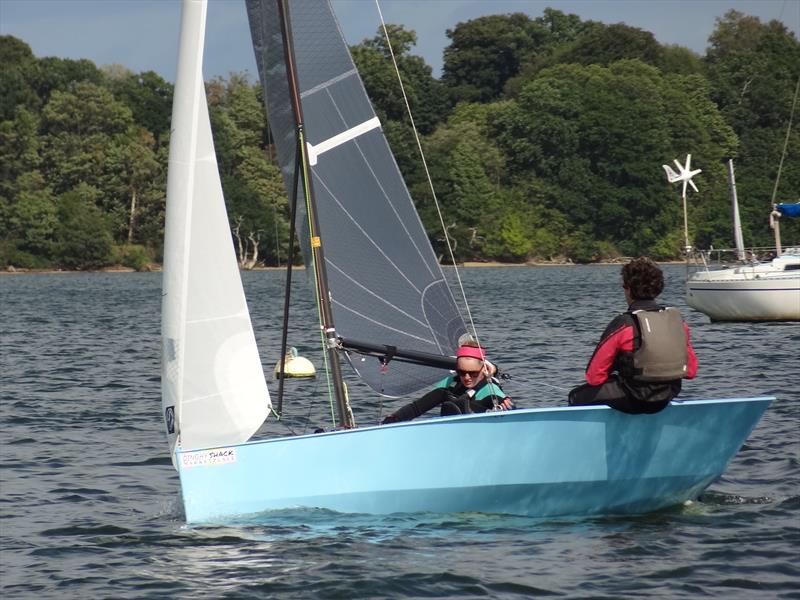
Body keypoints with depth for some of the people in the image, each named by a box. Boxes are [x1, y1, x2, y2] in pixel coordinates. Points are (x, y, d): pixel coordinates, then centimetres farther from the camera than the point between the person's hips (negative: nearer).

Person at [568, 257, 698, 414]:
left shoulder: (623, 325, -15)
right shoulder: (677, 321, 0)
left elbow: (594, 377, -9)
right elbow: (691, 370, 7)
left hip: (632, 401, -6)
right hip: (666, 400, 6)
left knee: (577, 397, 18)